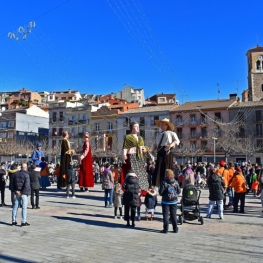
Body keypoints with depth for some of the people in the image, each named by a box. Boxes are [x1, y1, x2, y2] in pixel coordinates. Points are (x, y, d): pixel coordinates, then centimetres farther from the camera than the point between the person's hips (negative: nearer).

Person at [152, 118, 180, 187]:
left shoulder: (171, 133, 8)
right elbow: (156, 144, 23)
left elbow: (177, 141, -3)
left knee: (166, 168, -6)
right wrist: (152, 150, 5)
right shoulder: (158, 134, 25)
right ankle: (155, 185, 2)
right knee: (158, 168, 1)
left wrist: (170, 146, -19)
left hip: (167, 152, -5)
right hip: (160, 152, 5)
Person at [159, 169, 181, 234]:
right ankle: (175, 229, 16)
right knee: (174, 215, 12)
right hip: (174, 201, 4)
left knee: (165, 215, 4)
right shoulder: (176, 182, -2)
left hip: (166, 201, -3)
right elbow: (179, 191, 2)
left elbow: (160, 192, -12)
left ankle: (165, 229, 5)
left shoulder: (164, 182, -14)